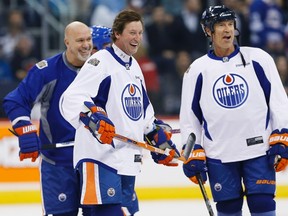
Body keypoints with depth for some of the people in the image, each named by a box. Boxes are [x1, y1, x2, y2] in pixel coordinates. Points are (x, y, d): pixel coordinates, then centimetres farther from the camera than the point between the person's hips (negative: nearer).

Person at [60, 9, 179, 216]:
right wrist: (92, 118, -38)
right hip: (100, 157, -9)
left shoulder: (134, 67, 19)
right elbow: (71, 100, -22)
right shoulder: (100, 62, -10)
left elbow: (143, 110, 31)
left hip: (127, 159, 9)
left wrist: (159, 137, 22)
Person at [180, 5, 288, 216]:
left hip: (259, 149, -1)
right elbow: (189, 117, 8)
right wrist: (193, 154, 2)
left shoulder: (258, 59, 1)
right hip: (219, 156, 1)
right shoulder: (197, 70, 3)